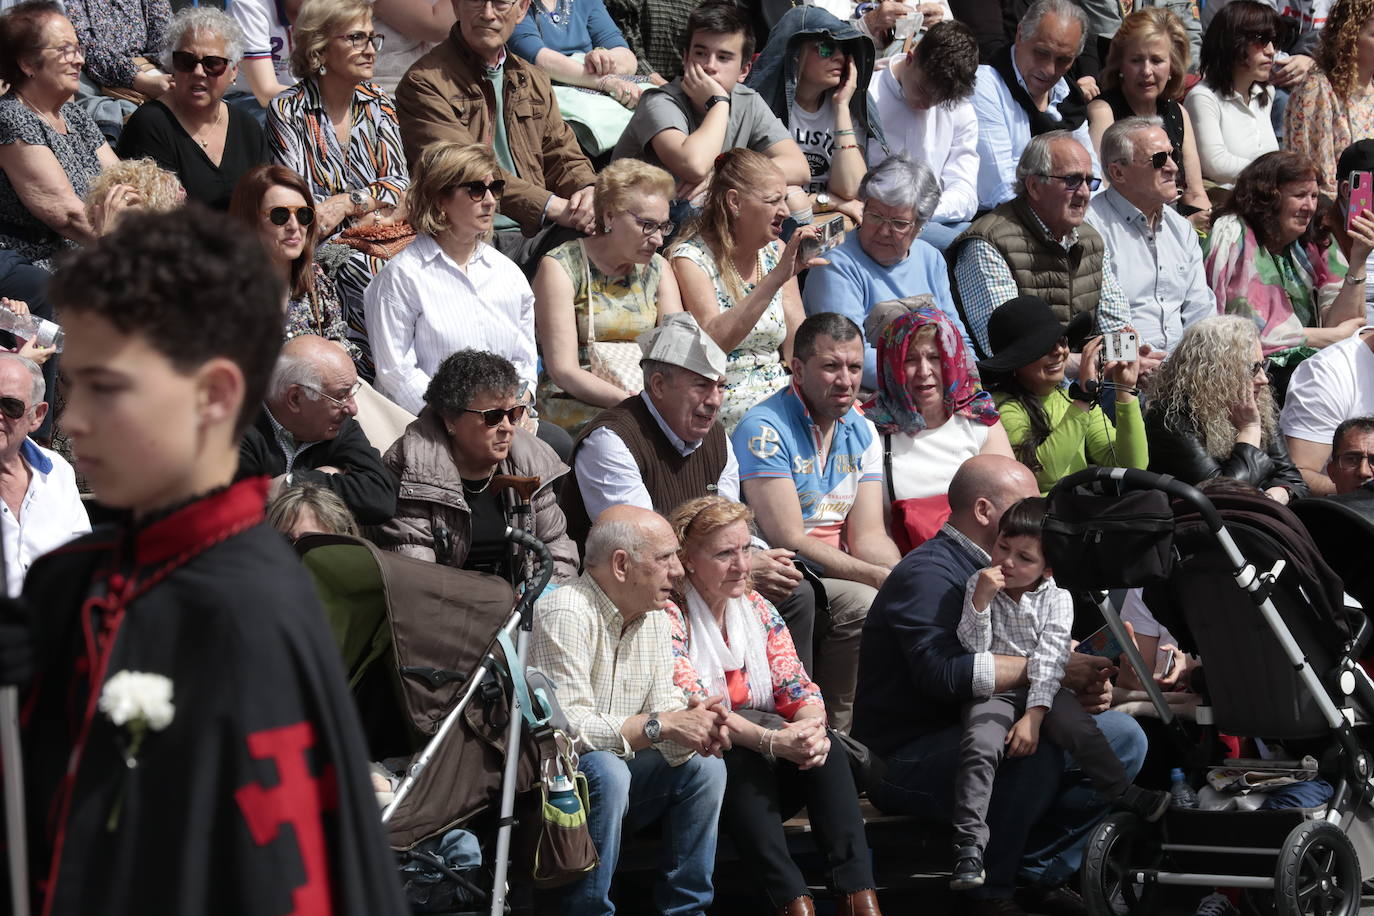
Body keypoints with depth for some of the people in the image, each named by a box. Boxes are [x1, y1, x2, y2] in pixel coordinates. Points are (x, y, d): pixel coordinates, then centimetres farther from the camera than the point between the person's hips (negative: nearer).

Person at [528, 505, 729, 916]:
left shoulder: (652, 613, 7)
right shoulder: (565, 615, -22)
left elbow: (662, 703, 2)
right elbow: (568, 726, -30)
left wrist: (695, 726, -22)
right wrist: (661, 725, -29)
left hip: (615, 771, 8)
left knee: (705, 766, -6)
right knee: (606, 770, -34)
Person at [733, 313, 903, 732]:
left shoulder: (862, 433, 11)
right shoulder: (765, 430, -13)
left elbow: (868, 537, 4)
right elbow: (789, 540, -18)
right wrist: (879, 577, -24)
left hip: (840, 574, 7)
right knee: (863, 604, -30)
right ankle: (834, 732, -18)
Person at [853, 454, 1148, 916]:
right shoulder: (930, 574, -16)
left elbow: (1014, 669, 13)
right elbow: (943, 671, -31)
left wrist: (1082, 689, -9)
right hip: (906, 757, -9)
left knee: (1123, 737, -1)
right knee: (1036, 748, -34)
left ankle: (1040, 876, -4)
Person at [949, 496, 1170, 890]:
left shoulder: (1056, 598, -4)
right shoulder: (978, 585, -2)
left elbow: (1050, 659, -11)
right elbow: (974, 649, -8)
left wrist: (1034, 715, -22)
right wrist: (981, 600, -24)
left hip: (1042, 690, 1)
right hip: (992, 691, -1)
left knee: (1078, 727, -26)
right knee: (980, 746, -26)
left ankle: (1127, 797, -12)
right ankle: (969, 847, -30)